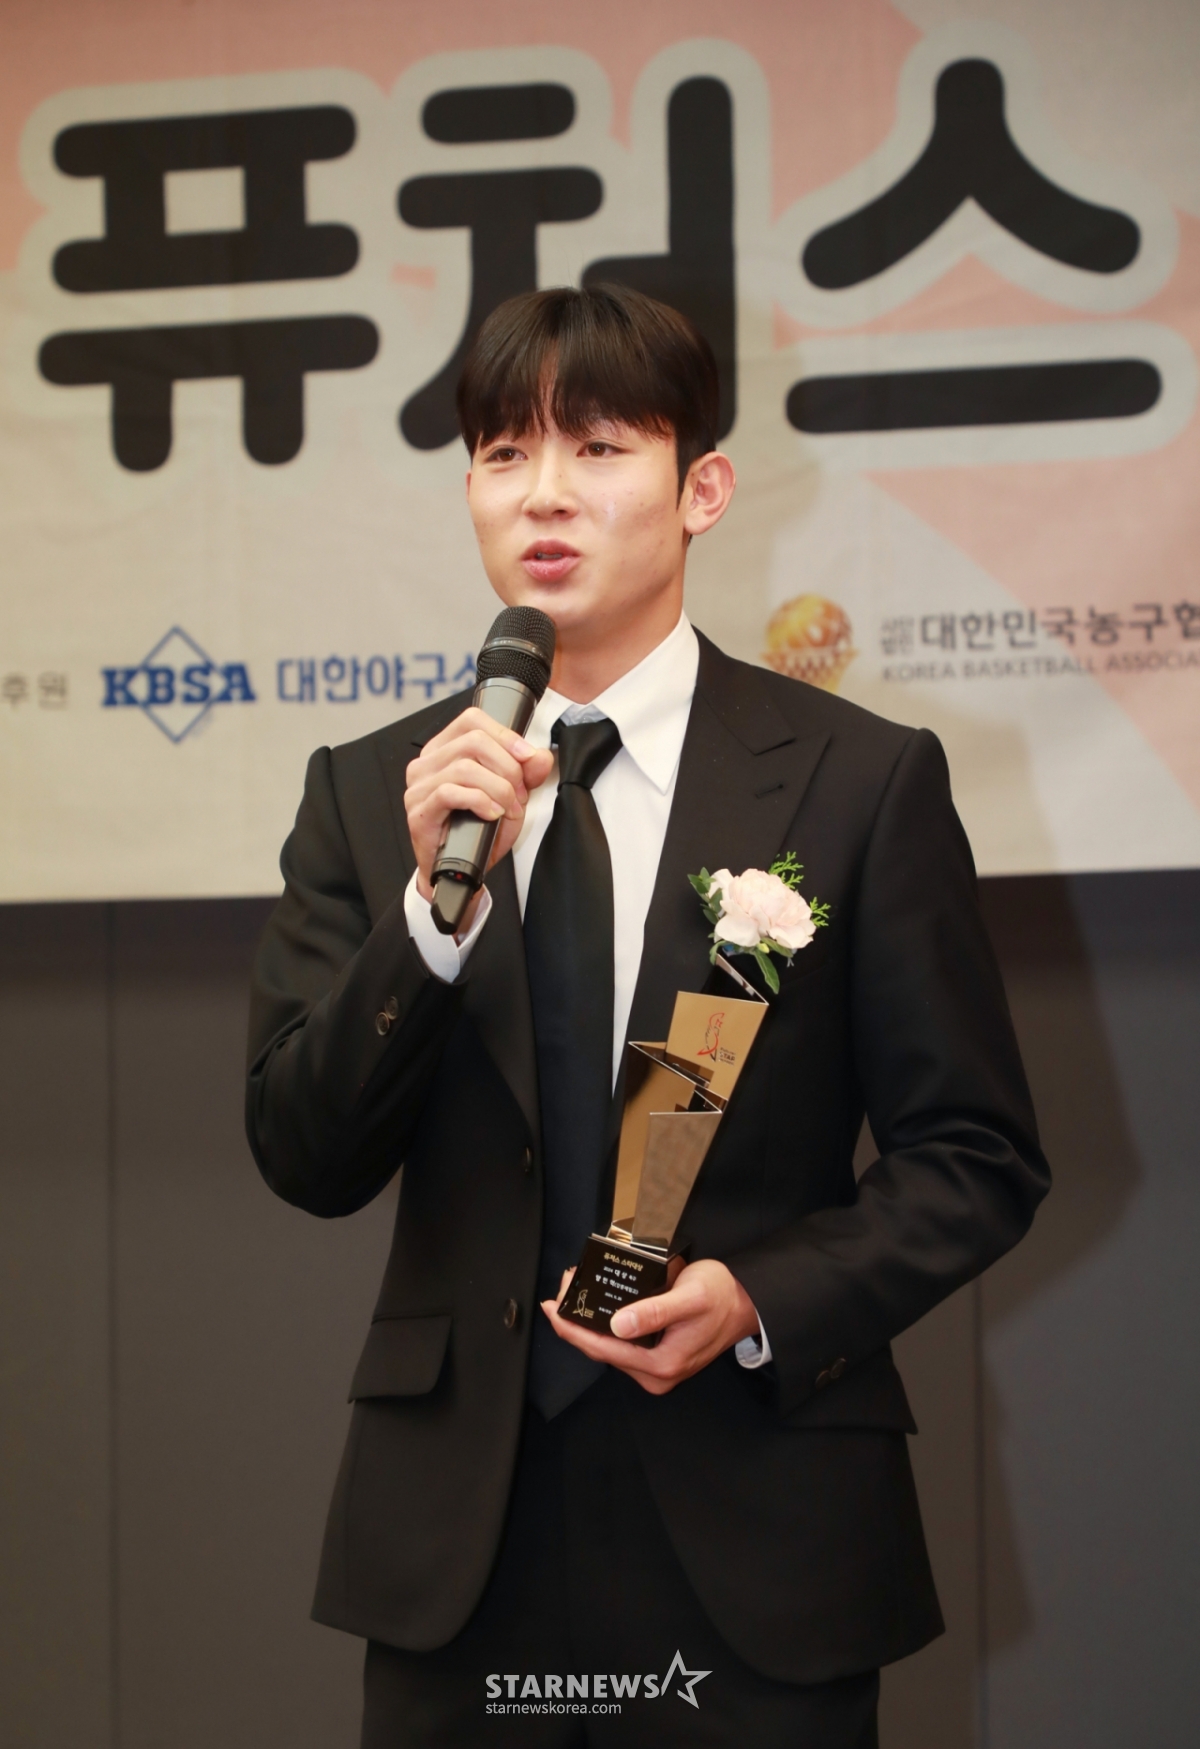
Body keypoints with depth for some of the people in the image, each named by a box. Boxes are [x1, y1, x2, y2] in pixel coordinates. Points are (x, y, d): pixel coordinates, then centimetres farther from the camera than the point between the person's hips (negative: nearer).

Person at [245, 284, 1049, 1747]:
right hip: (457, 1536, 2)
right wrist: (433, 900, -15)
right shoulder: (366, 791, 5)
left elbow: (977, 1158, 0)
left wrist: (767, 1300, -15)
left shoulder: (862, 780, -2)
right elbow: (306, 1161, -2)